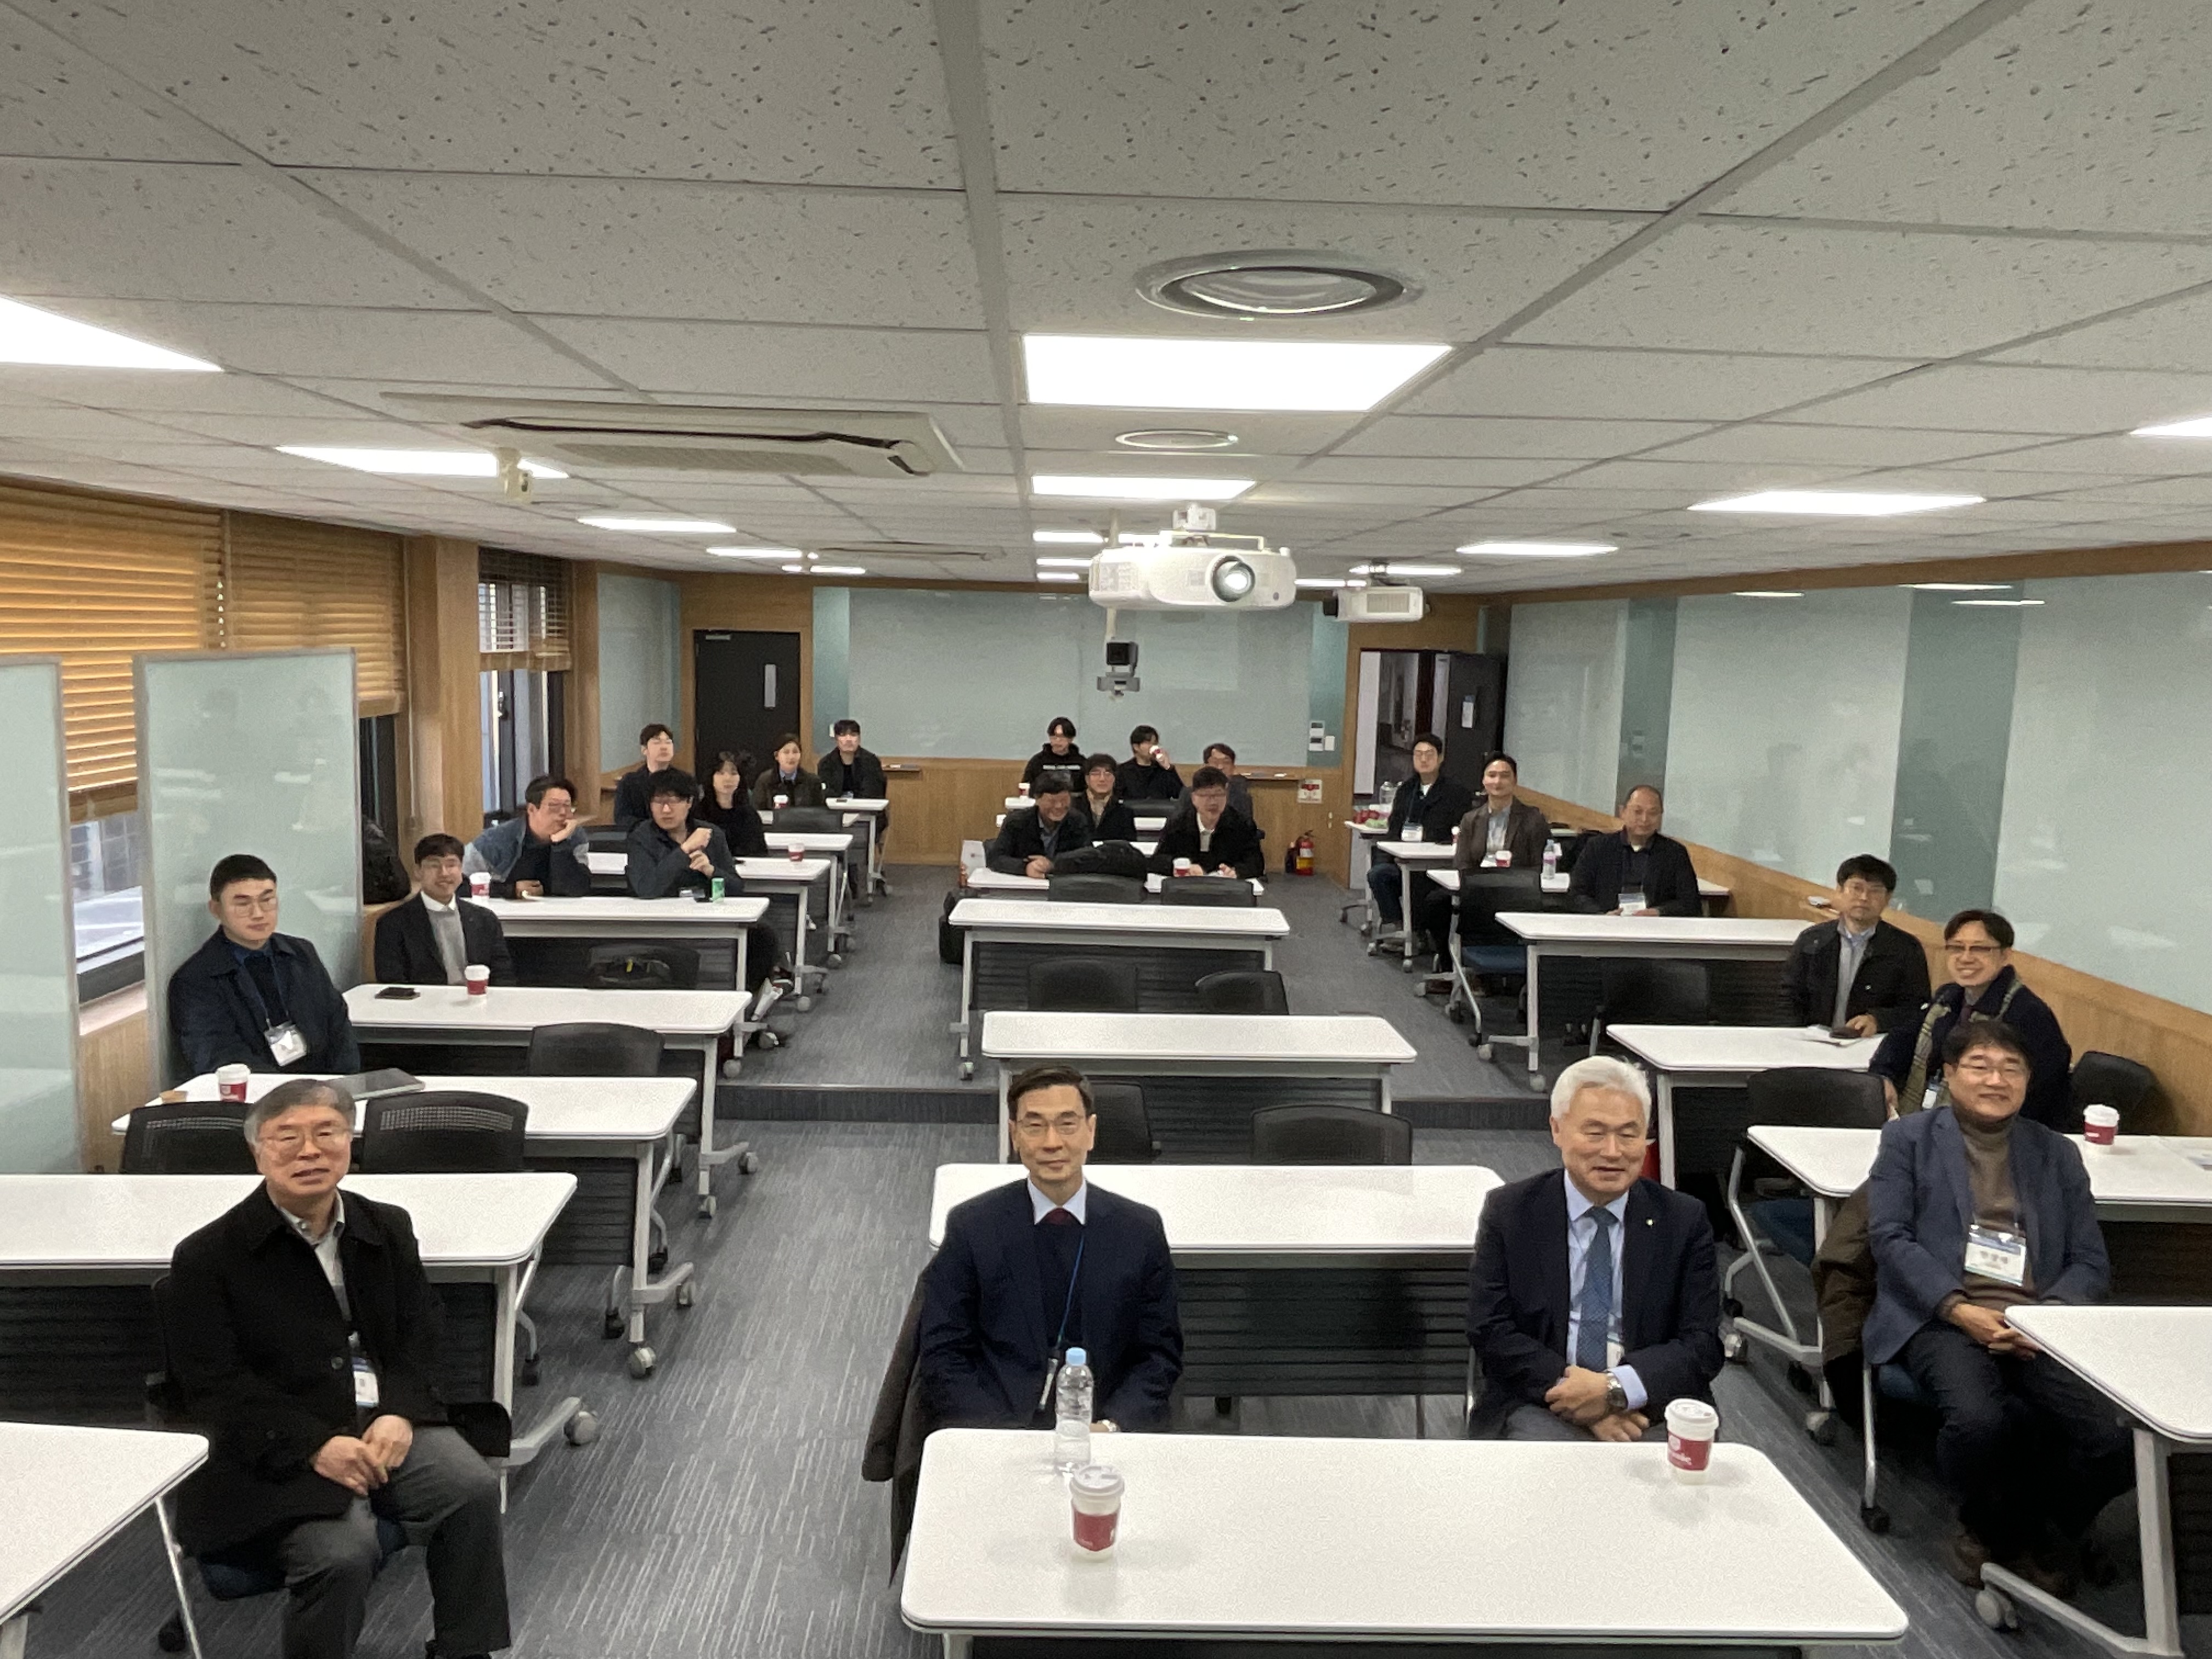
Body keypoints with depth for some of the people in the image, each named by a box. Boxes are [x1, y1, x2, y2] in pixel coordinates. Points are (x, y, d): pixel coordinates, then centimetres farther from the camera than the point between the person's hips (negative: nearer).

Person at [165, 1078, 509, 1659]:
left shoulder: (388, 1229, 11)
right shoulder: (206, 1257, -3)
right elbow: (214, 1387, -7)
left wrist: (400, 1414, -9)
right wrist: (315, 1446, -18)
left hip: (387, 1421, 4)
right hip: (278, 1449, -4)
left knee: (474, 1489, -21)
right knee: (344, 1551, -28)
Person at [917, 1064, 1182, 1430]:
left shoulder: (1141, 1231, 5)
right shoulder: (971, 1227, 2)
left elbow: (1160, 1354, 8)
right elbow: (942, 1356, 1)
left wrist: (1109, 1426, -8)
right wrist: (1002, 1434, -12)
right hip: (994, 1437, 0)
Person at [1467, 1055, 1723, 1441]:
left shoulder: (1685, 1220, 6)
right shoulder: (1508, 1211, 4)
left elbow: (1703, 1345, 1)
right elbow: (1489, 1332, -1)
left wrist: (1617, 1388, -16)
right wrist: (1576, 1400, -14)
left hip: (1652, 1407, 1)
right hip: (1539, 1406, -1)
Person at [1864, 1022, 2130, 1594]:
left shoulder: (2058, 1154, 21)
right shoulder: (1908, 1138, 12)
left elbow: (2091, 1262, 13)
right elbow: (1889, 1236, 1)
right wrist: (1960, 1310, -13)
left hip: (2039, 1327, 3)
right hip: (1941, 1319, -3)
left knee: (2113, 1440, -24)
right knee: (1978, 1420, -33)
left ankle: (2042, 1533, 7)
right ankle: (1992, 1528, 1)